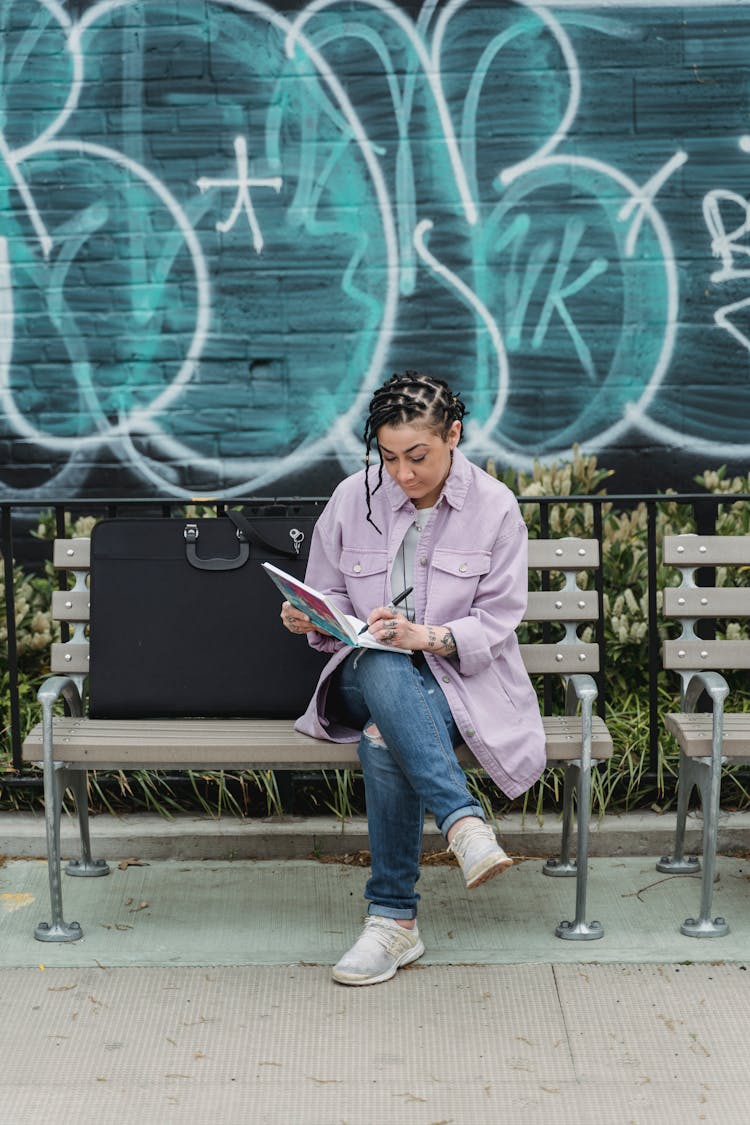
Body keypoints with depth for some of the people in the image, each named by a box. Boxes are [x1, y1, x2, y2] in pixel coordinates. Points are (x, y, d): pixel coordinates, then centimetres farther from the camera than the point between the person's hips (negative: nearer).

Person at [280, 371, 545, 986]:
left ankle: (394, 918, -32)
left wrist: (426, 636, -24)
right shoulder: (353, 499, 3)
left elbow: (496, 621, -6)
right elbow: (331, 596, 12)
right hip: (369, 676, 2)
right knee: (382, 669, -39)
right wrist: (312, 618, -13)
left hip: (461, 676, -2)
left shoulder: (494, 507, -3)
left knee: (384, 739, -36)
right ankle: (464, 821, -48)